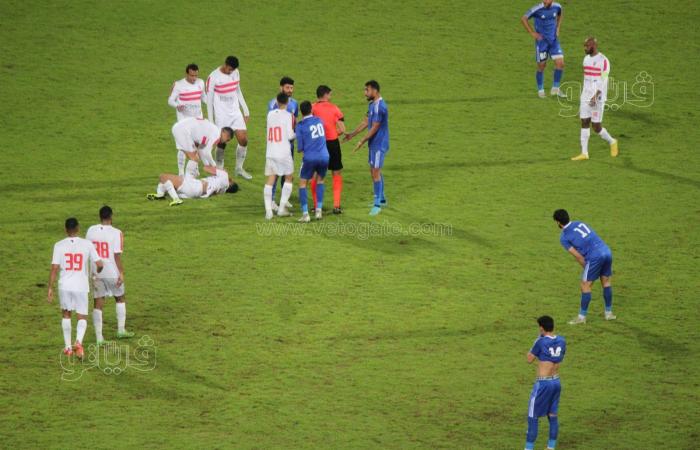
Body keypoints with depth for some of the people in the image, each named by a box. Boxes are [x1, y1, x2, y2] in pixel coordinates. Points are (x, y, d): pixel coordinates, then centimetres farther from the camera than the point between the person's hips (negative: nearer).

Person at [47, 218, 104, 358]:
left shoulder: (59, 245, -4)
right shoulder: (87, 244, -4)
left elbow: (54, 268, -7)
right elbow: (100, 264, -3)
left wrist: (50, 288, 0)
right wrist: (97, 272, 21)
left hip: (65, 285, 1)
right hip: (81, 286, -1)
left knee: (66, 314, 21)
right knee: (82, 317, 7)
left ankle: (67, 347, 23)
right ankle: (78, 342, -19)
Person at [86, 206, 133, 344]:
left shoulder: (91, 230, 0)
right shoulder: (116, 233, -13)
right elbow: (117, 255, -16)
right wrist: (121, 273, -8)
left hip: (96, 273, 3)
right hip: (112, 272, -3)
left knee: (98, 304, 7)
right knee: (120, 298, 21)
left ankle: (99, 337, 3)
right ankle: (121, 330, 22)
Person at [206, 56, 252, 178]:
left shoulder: (235, 73, 3)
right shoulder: (213, 77, -14)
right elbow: (209, 100, -8)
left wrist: (245, 110, 16)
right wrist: (210, 121, -9)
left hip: (235, 113, 5)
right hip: (221, 116, -5)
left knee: (243, 140, 0)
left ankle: (239, 168, 16)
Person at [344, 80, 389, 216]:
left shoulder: (379, 106, -22)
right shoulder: (372, 104, 10)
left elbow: (374, 128, -21)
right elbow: (366, 122, 18)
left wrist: (362, 142, -17)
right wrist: (352, 134, 19)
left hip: (379, 144, -10)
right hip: (374, 144, 10)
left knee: (375, 172, -9)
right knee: (375, 171, 16)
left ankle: (377, 204, -6)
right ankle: (381, 199, 28)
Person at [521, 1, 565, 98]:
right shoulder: (537, 9, -17)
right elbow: (524, 19, -9)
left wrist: (557, 29, 10)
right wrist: (532, 33, -10)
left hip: (554, 40, 4)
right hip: (541, 41, -4)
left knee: (560, 63, -5)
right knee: (541, 66, 3)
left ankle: (555, 89, 10)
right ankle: (540, 90, 21)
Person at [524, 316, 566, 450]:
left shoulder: (541, 341, -15)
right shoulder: (561, 341, 2)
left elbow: (529, 359, -6)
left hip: (543, 383, -6)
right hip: (556, 382, 6)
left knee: (533, 417, 2)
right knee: (553, 416, 14)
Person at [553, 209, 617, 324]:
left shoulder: (564, 237, 1)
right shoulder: (580, 224, 18)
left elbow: (578, 256, -1)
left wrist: (587, 268, 12)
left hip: (595, 257, -6)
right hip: (606, 251, 6)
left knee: (585, 285, 6)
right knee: (606, 281, 21)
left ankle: (582, 316, 12)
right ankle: (609, 313, 30)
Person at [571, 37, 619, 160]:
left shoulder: (603, 61, -12)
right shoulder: (586, 59, 10)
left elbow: (603, 81, -17)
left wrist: (595, 97, -25)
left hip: (597, 98, -7)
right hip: (585, 97, 7)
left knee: (596, 127, -3)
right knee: (584, 123, 0)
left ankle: (612, 142, 23)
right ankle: (584, 153, 2)